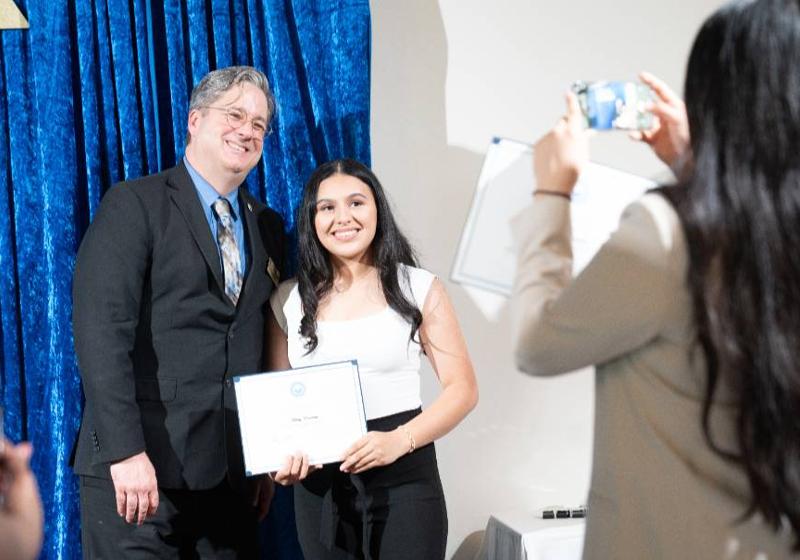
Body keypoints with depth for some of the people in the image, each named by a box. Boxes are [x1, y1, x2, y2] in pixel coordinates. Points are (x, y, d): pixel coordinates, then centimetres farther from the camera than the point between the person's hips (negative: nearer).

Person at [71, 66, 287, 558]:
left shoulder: (267, 226, 14)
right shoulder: (135, 204, -5)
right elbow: (101, 332, -14)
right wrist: (125, 452, -21)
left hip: (229, 472, 6)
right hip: (138, 468, -5)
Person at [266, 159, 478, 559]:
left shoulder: (417, 288, -1)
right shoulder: (288, 300, 5)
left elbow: (462, 388, -2)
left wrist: (399, 441, -17)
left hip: (404, 477, -2)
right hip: (318, 483, 2)